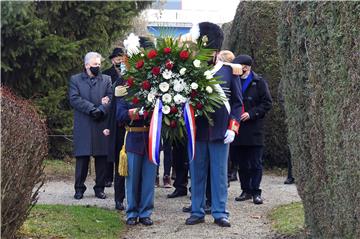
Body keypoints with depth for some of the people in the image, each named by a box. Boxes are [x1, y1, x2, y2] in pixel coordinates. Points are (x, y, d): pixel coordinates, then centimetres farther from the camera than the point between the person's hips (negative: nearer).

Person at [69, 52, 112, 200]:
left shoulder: (106, 80, 13)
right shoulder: (75, 80, 8)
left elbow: (111, 98, 1)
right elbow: (74, 99, -5)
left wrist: (101, 110, -17)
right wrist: (92, 109, -16)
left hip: (102, 125, 2)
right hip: (83, 126, -2)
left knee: (101, 158, 3)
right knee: (82, 158, 0)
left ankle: (100, 188, 12)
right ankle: (79, 188, 8)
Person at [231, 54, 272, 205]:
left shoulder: (259, 82, -2)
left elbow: (267, 103, -4)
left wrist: (251, 113, -13)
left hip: (254, 129, -4)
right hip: (237, 129, 4)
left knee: (255, 163, -2)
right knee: (242, 163, 9)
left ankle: (255, 192, 2)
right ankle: (246, 190, 17)